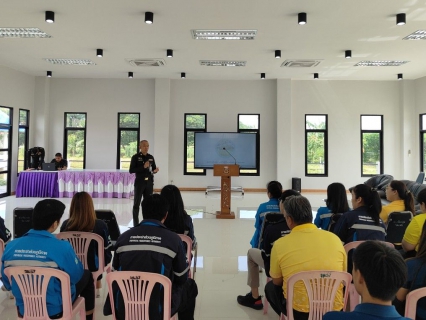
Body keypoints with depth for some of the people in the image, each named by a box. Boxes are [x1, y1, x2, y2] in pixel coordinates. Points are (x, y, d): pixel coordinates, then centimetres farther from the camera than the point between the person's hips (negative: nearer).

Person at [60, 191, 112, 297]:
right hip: (92, 268, -2)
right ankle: (96, 289, 45)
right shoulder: (100, 225, -19)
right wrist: (105, 262, 13)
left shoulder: (66, 225, -12)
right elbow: (107, 250, -10)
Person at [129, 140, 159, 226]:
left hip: (149, 183, 4)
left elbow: (153, 169, 15)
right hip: (139, 182, -4)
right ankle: (136, 224, 9)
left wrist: (155, 170, -9)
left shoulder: (151, 157, 9)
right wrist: (143, 167, -19)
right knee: (137, 203, 2)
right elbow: (131, 170, -11)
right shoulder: (135, 157, -4)